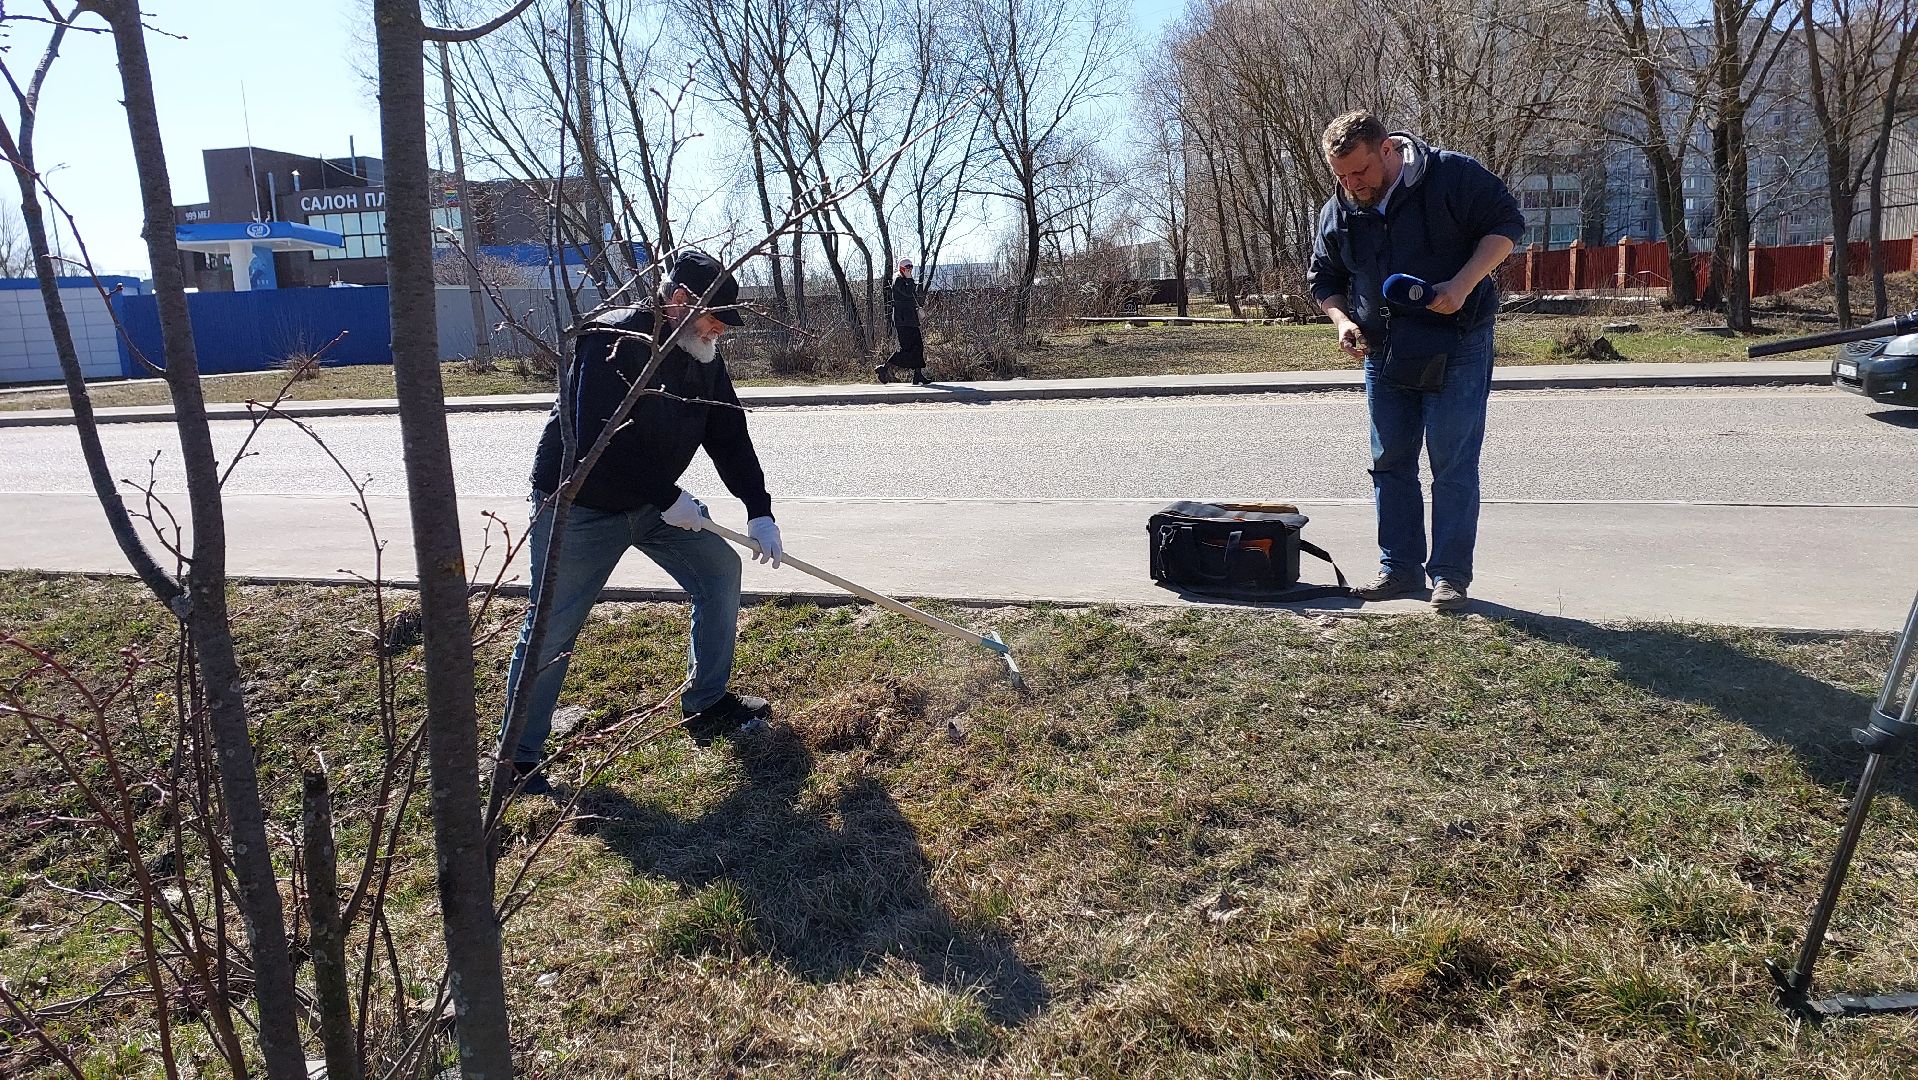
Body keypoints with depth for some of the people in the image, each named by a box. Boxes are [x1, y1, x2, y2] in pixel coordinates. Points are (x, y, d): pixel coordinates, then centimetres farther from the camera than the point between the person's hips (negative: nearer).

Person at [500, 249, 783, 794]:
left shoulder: (704, 360, -1)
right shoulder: (612, 341, -25)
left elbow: (731, 439, 2)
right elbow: (598, 445, -32)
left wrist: (759, 512, -6)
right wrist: (669, 499, -26)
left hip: (654, 502, 7)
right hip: (579, 506, -7)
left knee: (721, 570, 3)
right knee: (551, 630, -4)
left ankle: (707, 705, 17)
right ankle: (520, 757, 11)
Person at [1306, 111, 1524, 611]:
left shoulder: (1453, 176, -9)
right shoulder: (1337, 212, 5)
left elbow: (1507, 223, -6)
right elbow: (1324, 280, 16)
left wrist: (1462, 285, -20)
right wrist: (1342, 320, -5)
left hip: (1456, 346, -5)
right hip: (1384, 352, 5)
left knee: (1454, 465, -5)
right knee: (1390, 461, 8)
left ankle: (1451, 574, 3)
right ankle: (1400, 566, 18)